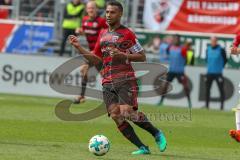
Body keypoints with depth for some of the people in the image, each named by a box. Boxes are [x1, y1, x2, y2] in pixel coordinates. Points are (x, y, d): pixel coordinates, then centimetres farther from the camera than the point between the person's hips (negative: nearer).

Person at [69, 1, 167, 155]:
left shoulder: (127, 33, 0)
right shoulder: (103, 34, 18)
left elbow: (142, 57, 0)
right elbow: (96, 59, 24)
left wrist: (123, 56, -14)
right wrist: (79, 47, 13)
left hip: (125, 80, -6)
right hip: (108, 83, 6)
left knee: (126, 112, -23)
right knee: (116, 116, -11)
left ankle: (157, 133, -3)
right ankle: (142, 148, -7)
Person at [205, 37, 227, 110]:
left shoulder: (221, 50, -6)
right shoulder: (208, 49, 7)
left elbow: (225, 60, 2)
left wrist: (221, 67, 1)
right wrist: (209, 66, 11)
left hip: (218, 73, -4)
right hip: (209, 73, 4)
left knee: (221, 89, -5)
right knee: (207, 88, 5)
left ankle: (222, 105, 0)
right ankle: (207, 104, 13)